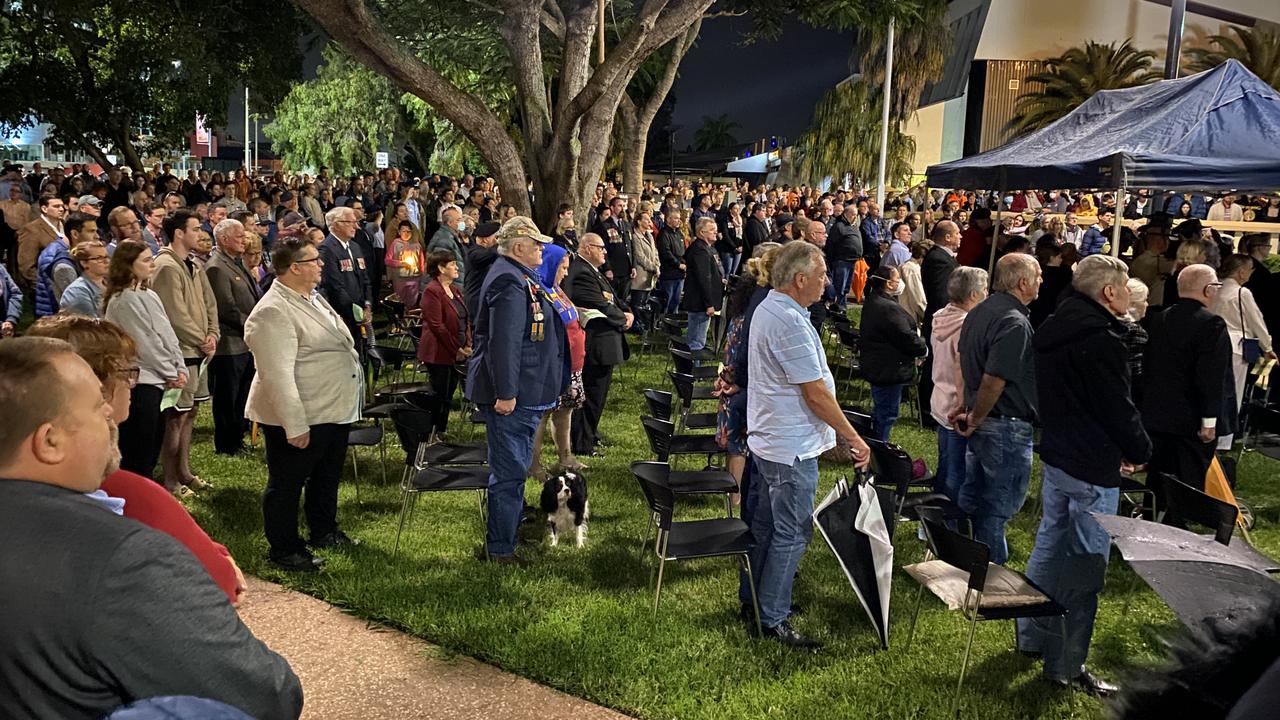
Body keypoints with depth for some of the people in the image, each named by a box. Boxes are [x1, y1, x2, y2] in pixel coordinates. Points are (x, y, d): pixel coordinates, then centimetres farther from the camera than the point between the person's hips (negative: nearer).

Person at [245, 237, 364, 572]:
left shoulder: (313, 297, 9)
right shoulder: (273, 312, -22)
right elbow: (278, 374, -25)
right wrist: (295, 426, -26)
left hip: (334, 410, 10)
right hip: (301, 418, -9)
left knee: (327, 476, 23)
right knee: (287, 484, 8)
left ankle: (325, 532, 42)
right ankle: (284, 550, 23)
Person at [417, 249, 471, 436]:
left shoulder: (456, 290, 15)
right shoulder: (432, 291, -13)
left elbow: (466, 319, 16)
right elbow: (436, 325, -18)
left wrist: (467, 345, 1)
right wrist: (456, 349, -15)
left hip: (456, 353, 8)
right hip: (439, 354, -8)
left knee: (448, 394, 14)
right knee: (439, 397, -3)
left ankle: (442, 432, 24)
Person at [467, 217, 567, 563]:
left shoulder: (518, 277, 16)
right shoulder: (509, 281, -20)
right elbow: (503, 343, -27)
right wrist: (505, 393, -28)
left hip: (525, 392, 11)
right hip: (514, 393, -11)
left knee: (512, 469, 20)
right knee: (510, 472, -2)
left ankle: (500, 542, 33)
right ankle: (500, 550, 8)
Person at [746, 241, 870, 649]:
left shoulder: (767, 309, 9)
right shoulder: (791, 323, -24)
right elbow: (816, 394, -22)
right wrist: (854, 439, -12)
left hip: (767, 437, 10)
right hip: (792, 447, -10)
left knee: (766, 525, 19)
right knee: (792, 534, 0)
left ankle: (756, 600, 32)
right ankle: (774, 620, 9)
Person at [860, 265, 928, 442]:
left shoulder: (872, 301, 8)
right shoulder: (888, 308, -26)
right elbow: (907, 337, -24)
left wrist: (914, 352, 11)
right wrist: (923, 350, -3)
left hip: (875, 366, 11)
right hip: (889, 370, -11)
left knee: (879, 411, 22)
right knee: (887, 414, 2)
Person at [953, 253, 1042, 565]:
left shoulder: (979, 312, 6)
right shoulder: (1015, 323, -22)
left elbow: (965, 363, 13)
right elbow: (993, 382, -25)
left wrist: (968, 409, 16)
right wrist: (974, 419, -11)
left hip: (982, 423, 9)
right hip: (1007, 427, -9)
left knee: (971, 498, 19)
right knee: (999, 505, 4)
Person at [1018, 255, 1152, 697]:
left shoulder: (1053, 329, 7)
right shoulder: (1102, 340, -21)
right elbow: (1118, 408, -17)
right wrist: (1138, 451, 2)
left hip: (1055, 453, 9)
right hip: (1092, 466, -9)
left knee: (1050, 542, 19)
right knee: (1085, 562, 0)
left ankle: (1033, 636, 31)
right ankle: (1066, 665, 8)